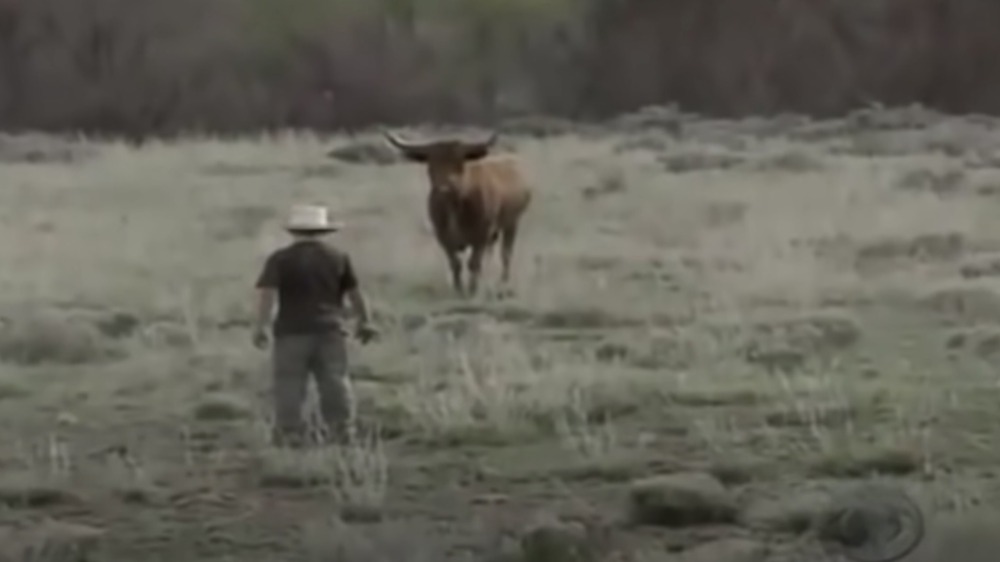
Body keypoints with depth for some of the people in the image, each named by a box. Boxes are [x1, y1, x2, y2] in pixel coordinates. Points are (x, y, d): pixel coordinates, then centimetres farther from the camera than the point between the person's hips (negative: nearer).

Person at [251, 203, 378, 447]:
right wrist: (364, 322, 21)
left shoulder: (280, 259, -1)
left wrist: (260, 326, -12)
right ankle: (341, 430, 6)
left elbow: (266, 292, -11)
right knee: (335, 382, 7)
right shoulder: (338, 257, 8)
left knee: (289, 384, 0)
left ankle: (290, 434, -4)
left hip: (291, 332, -2)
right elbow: (355, 292, 11)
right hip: (329, 329, 2)